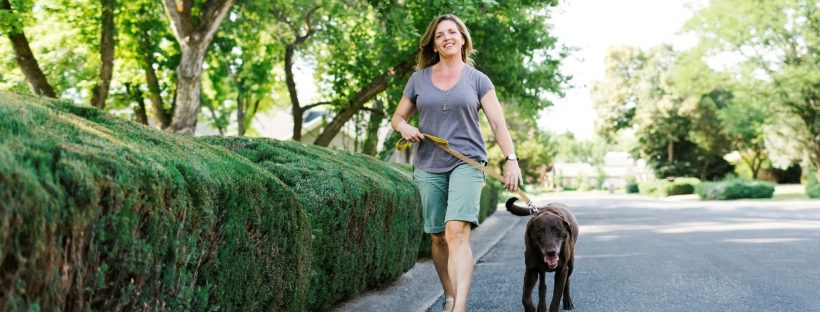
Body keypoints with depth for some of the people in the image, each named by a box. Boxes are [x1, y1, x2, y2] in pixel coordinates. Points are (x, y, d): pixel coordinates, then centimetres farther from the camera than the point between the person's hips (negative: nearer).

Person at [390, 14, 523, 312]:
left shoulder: (477, 80, 4)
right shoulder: (419, 79, 9)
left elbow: (498, 122, -1)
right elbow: (397, 117, 16)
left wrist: (511, 159, -14)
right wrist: (404, 128, -8)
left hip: (466, 163, -3)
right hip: (429, 167, 3)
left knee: (457, 231, -20)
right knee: (439, 236, 7)